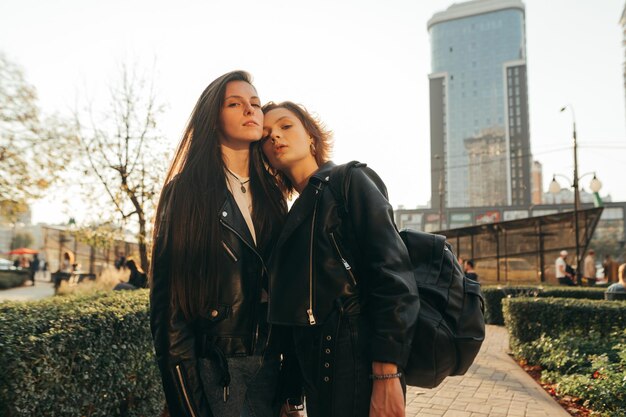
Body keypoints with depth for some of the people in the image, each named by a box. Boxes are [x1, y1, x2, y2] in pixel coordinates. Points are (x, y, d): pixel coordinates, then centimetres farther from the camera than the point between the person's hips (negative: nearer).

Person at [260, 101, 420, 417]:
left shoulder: (351, 181, -5)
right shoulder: (297, 214, 15)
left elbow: (394, 276, -15)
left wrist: (386, 377, -22)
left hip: (359, 359, -7)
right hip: (315, 369, 7)